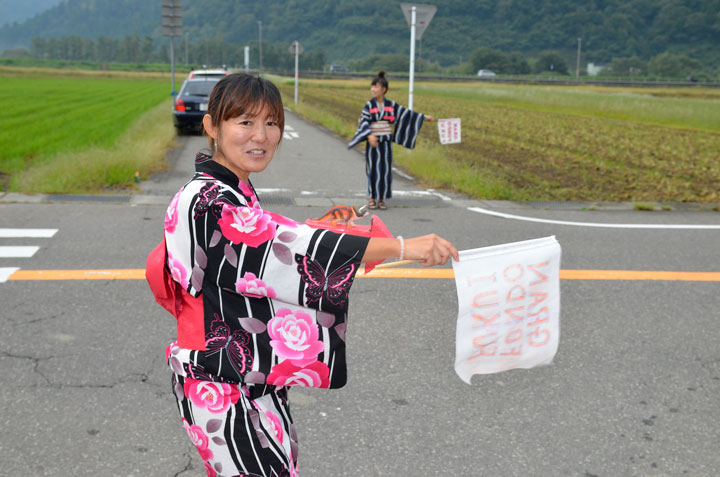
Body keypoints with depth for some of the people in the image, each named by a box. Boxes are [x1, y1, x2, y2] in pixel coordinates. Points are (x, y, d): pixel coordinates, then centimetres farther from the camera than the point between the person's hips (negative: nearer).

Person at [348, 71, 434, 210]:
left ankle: (381, 199, 11)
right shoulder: (369, 105, -3)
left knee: (385, 170, 3)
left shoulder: (391, 105, 4)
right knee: (373, 169, 0)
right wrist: (369, 135, -27)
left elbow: (407, 113, 9)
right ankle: (372, 199, 11)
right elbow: (364, 122, -12)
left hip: (386, 142, 2)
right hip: (373, 142, -2)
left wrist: (424, 117, 9)